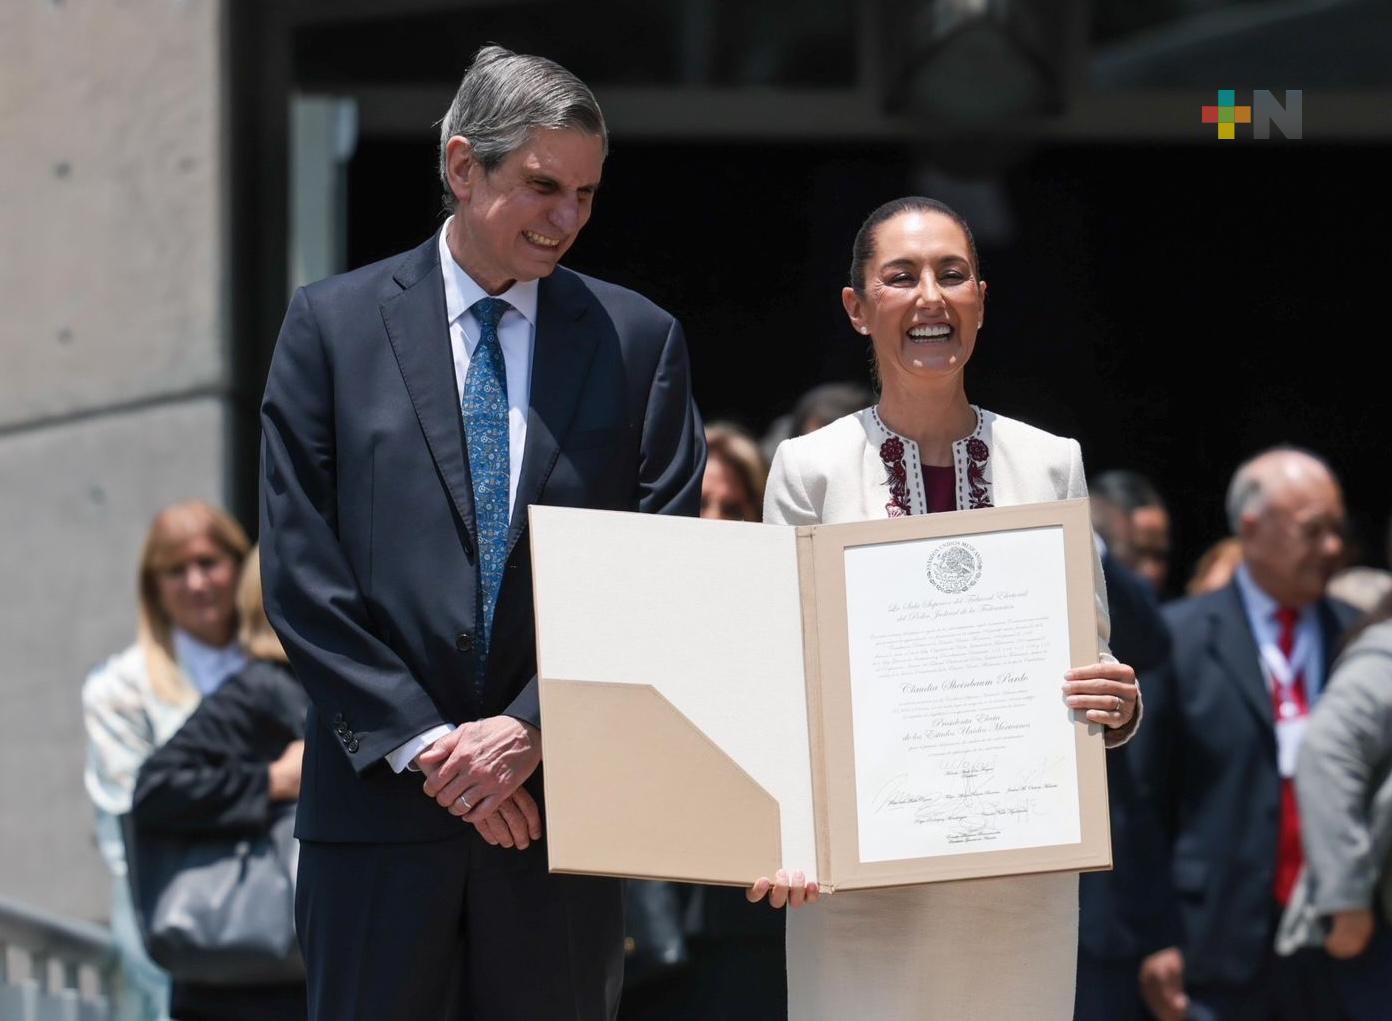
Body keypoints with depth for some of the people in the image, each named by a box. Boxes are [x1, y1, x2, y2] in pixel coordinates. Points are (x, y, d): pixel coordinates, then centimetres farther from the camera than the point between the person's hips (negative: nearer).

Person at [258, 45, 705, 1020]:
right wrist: (423, 744, -8)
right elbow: (301, 572, -1)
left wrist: (533, 729, -9)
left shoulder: (640, 339, 8)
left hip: (562, 807, 1)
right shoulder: (333, 324, 5)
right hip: (378, 804, -1)